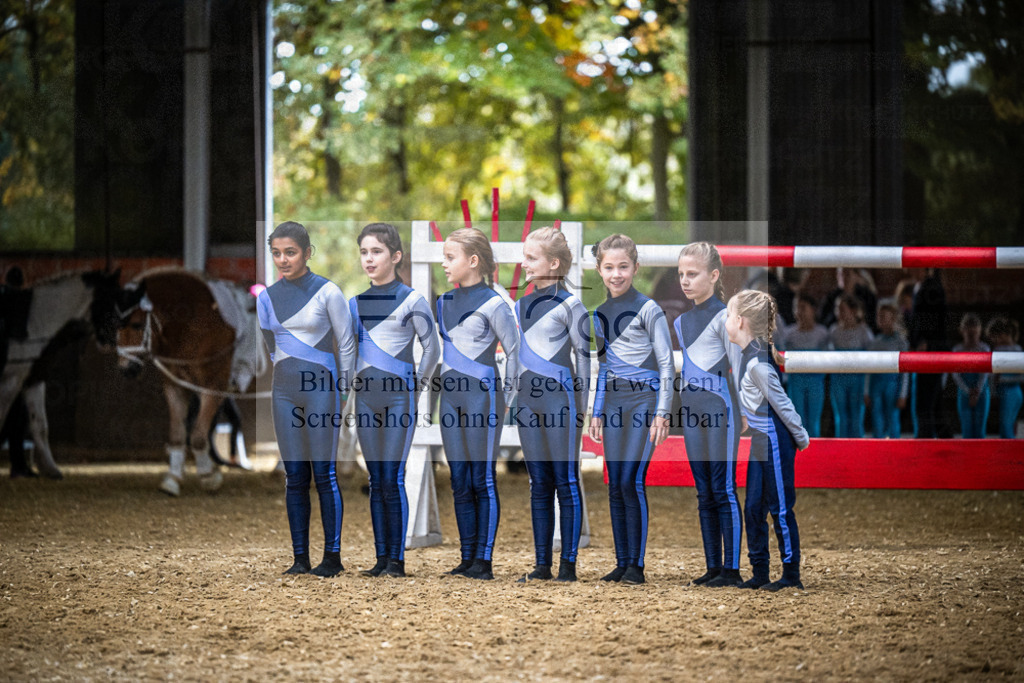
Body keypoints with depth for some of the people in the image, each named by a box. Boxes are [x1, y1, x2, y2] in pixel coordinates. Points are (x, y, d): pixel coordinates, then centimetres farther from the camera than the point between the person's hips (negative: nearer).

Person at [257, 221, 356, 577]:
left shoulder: (327, 293, -5)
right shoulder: (267, 298, 7)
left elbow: (346, 344, 0)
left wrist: (341, 391, 2)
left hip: (321, 389, -4)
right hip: (285, 393, 4)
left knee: (324, 474, -5)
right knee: (295, 477, 4)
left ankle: (332, 556, 0)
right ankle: (300, 558, 7)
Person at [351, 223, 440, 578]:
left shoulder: (411, 299, -4)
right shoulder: (356, 302, 10)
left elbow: (432, 348, -3)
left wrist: (417, 384, -4)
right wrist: (354, 381, 11)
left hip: (398, 397, -5)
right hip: (366, 398, 5)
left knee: (393, 480, -8)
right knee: (376, 481, 6)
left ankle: (397, 559, -5)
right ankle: (381, 558, 9)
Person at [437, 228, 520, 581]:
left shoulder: (493, 304, -9)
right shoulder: (445, 302, 11)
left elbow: (514, 352, -6)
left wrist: (506, 399, -5)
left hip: (482, 396, -7)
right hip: (451, 396, 7)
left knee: (483, 480, -4)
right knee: (460, 482, 7)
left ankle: (484, 561, -2)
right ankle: (466, 560, 11)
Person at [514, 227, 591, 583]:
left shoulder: (569, 306, -5)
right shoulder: (521, 306, 12)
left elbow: (583, 356, -4)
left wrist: (582, 406, -4)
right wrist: (513, 400, 17)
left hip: (560, 400, -6)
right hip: (528, 402, 6)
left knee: (566, 482, -3)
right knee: (539, 485, 8)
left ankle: (568, 564, 0)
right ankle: (542, 564, 10)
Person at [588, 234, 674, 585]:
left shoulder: (648, 309, -6)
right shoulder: (600, 312, 12)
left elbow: (666, 364, -5)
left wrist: (662, 413, -11)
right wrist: (596, 412, 15)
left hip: (643, 399, -6)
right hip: (613, 404, 6)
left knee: (632, 481, -11)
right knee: (615, 486, 5)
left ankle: (636, 565, -6)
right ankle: (621, 563, 10)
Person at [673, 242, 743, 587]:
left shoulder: (723, 317, -9)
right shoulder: (682, 321, 12)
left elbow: (738, 365, -9)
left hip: (720, 407, -7)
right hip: (692, 409, 7)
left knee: (723, 490, -7)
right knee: (704, 493, 8)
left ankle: (732, 569, -5)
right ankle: (713, 567, 11)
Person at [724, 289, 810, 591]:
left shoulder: (757, 364, -22)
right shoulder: (749, 355, 7)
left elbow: (781, 403, -18)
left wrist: (801, 437, -10)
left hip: (775, 442, -9)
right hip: (760, 442, 9)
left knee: (780, 509, -1)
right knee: (754, 508, 11)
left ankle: (792, 575, 7)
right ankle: (759, 573, 18)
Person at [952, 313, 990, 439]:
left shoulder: (984, 348, 2)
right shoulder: (957, 349, 2)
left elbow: (985, 373, -6)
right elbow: (956, 374, -4)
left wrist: (977, 392, -19)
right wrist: (968, 391, -16)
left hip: (981, 392, 0)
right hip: (964, 394, 0)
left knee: (980, 428, -1)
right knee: (966, 428, -2)